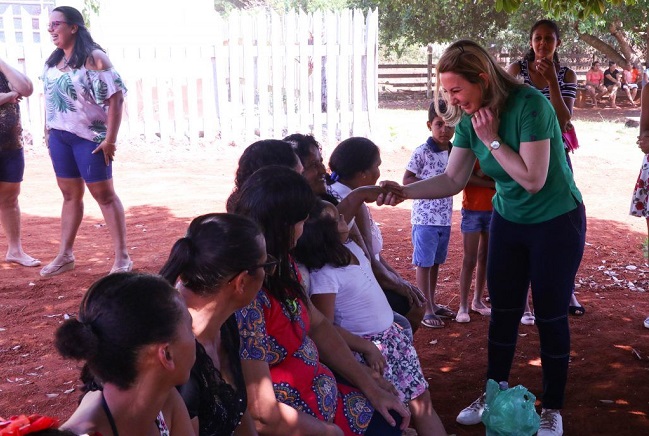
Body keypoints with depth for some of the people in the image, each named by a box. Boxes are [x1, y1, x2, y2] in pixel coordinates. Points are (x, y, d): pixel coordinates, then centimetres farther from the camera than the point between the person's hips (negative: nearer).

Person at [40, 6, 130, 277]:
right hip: (59, 137, 7)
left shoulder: (93, 58, -13)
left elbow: (115, 97, -17)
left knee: (104, 194, -1)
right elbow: (49, 97, 18)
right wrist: (47, 130, 13)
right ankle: (65, 255, 22)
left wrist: (110, 139, -20)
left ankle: (122, 257, 5)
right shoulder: (53, 61, 10)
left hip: (89, 137, -7)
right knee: (70, 194, 13)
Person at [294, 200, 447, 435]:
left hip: (391, 333, 9)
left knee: (422, 398, 13)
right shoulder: (323, 276, -26)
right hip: (366, 345, -9)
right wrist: (367, 348, -19)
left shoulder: (348, 245, -3)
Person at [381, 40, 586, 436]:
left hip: (557, 223, -5)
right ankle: (494, 393, 29)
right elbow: (453, 180, -5)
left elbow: (533, 179, -29)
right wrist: (405, 190, -18)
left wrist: (492, 139, -27)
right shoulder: (469, 119, -8)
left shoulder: (530, 105, -27)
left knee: (551, 315, 3)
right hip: (508, 221, 6)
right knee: (503, 312, 12)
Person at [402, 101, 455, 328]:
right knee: (424, 264, 1)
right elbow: (406, 181, -10)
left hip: (445, 218, 6)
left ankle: (432, 304, 28)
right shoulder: (422, 152, -12)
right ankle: (426, 310, 8)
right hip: (425, 218, -6)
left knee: (436, 262, 16)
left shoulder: (454, 152, 6)